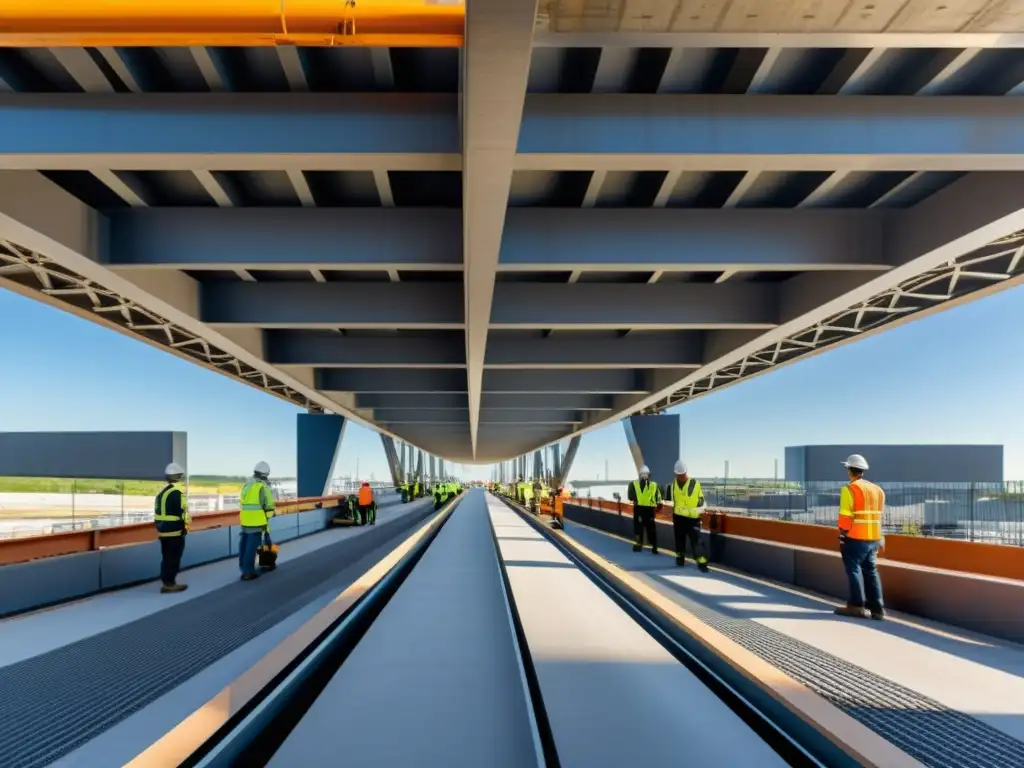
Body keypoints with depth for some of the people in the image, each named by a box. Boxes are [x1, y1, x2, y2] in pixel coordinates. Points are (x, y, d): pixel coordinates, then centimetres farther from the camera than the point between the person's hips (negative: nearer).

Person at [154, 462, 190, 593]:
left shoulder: (162, 491, 14)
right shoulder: (178, 491, -15)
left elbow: (158, 512, 17)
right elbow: (180, 512, -19)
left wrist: (160, 526, 22)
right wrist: (184, 528, -12)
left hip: (163, 530, 9)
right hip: (175, 531, -9)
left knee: (167, 558, 14)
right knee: (173, 558, -3)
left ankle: (167, 582, 19)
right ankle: (169, 584, 0)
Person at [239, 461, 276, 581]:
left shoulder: (246, 486, 13)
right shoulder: (263, 487, -11)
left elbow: (244, 503, 17)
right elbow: (269, 505, -11)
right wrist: (269, 515, 8)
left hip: (245, 521, 7)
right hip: (256, 522, -7)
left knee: (244, 546, 15)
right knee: (251, 547, -3)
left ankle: (244, 569, 25)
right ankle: (248, 572, 1)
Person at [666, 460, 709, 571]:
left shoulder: (696, 483, -5)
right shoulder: (673, 486, 5)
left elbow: (701, 499, 3)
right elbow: (670, 501, 12)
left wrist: (699, 510, -2)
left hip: (693, 518, -3)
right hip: (678, 517, 3)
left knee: (696, 540, -10)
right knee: (679, 539, 12)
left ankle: (702, 562, -11)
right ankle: (680, 558, 26)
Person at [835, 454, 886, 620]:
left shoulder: (849, 489, -11)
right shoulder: (877, 490, 13)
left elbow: (845, 516, -14)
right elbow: (879, 515, 15)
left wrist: (842, 535, -8)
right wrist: (880, 538, 17)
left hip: (855, 538, -7)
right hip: (873, 538, 7)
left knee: (854, 570, 1)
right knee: (871, 572, 11)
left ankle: (857, 606, 0)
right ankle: (877, 608, 11)